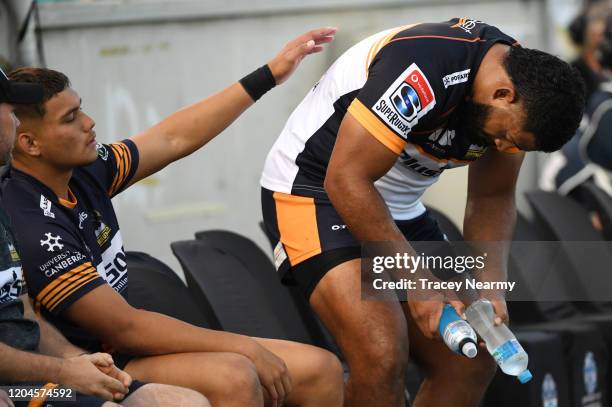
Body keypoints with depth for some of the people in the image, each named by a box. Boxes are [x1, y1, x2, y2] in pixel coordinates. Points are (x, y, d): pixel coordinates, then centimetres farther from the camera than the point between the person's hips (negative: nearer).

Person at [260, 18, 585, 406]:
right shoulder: (426, 72, -31)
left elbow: (492, 198, 5)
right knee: (383, 356, -26)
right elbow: (345, 180, -28)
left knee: (471, 361, 3)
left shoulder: (520, 92, -6)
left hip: (399, 208, 8)